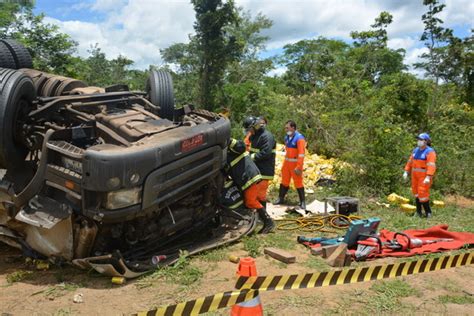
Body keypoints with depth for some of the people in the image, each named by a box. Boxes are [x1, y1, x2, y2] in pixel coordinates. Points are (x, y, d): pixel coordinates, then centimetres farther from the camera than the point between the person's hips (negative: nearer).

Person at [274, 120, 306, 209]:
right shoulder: (287, 137, 8)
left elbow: (301, 154, -20)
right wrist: (285, 162, 16)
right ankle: (281, 198, 26)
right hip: (287, 163, 7)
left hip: (295, 164, -7)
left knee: (298, 183, -1)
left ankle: (302, 202, 10)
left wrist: (298, 167, -23)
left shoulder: (299, 138, -16)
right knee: (284, 181, 14)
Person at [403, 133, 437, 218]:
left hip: (425, 176, -7)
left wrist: (428, 177, -31)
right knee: (417, 193, 11)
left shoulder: (430, 152, -13)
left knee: (423, 193, -9)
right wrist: (406, 172, 6)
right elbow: (410, 162, 13)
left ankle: (428, 212, 7)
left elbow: (431, 166, -22)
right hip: (415, 175, 7)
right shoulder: (416, 150, 10)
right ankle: (418, 212, 22)